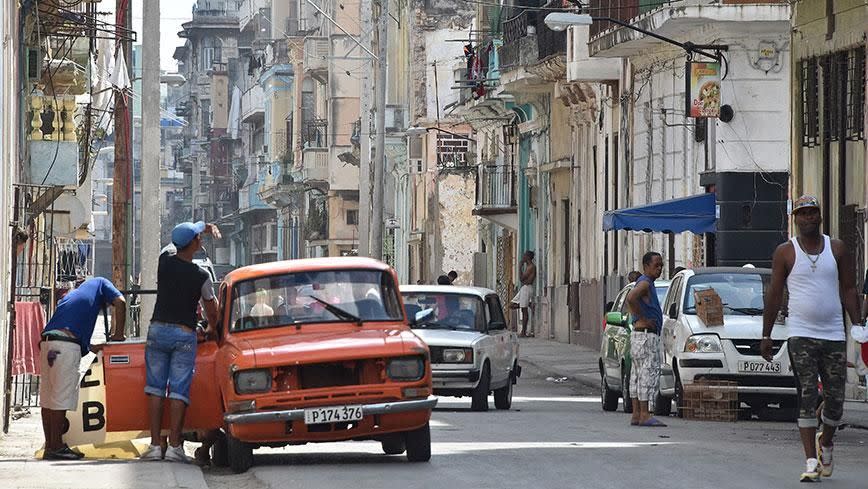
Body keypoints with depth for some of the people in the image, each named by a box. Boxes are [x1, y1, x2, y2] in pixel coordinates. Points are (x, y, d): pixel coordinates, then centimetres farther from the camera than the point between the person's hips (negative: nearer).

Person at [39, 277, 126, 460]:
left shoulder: (72, 295, 35)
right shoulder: (99, 283, 19)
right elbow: (120, 302, 2)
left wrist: (91, 347, 30)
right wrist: (117, 335, 8)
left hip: (46, 342, 7)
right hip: (66, 345, -7)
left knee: (47, 398, 9)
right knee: (61, 398, -6)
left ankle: (50, 446, 13)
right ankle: (56, 447, -7)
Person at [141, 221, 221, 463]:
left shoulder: (165, 260, -2)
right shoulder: (201, 277, -10)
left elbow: (176, 243, 22)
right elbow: (212, 311, 2)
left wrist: (205, 229, 21)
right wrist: (211, 329, 24)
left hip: (158, 330, 3)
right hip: (184, 334, -3)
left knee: (155, 387, 5)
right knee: (179, 390, -2)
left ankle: (155, 445, 0)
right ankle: (174, 445, -7)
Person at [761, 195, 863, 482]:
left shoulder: (837, 250, 8)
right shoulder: (785, 252, 3)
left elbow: (849, 290, 10)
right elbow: (774, 295, 5)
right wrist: (766, 336, 4)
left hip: (834, 335, 2)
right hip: (800, 335, -2)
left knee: (835, 399, 2)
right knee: (807, 398, -9)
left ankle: (825, 442, 31)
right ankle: (812, 462, -9)